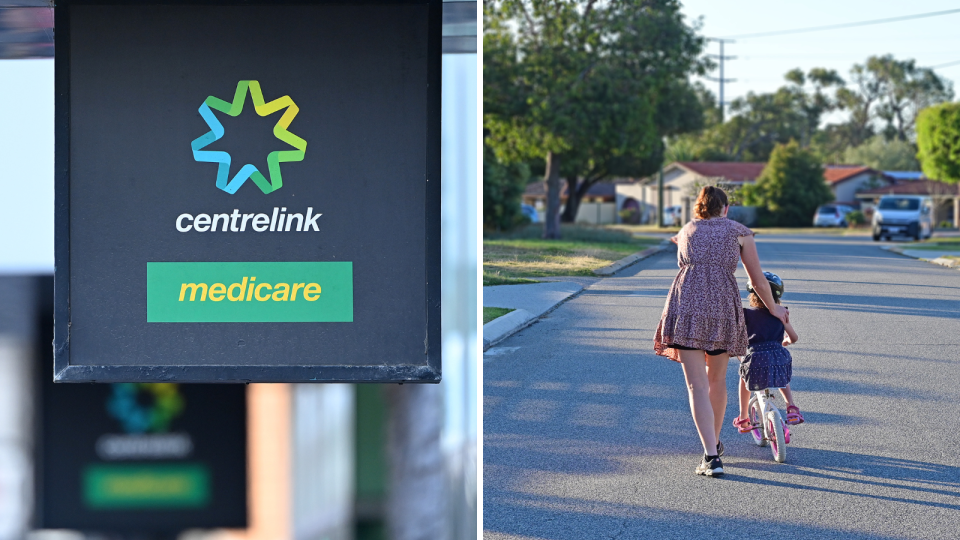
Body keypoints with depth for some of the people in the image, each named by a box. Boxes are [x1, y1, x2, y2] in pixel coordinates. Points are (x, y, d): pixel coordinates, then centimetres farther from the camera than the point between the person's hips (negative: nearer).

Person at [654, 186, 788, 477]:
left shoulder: (686, 231, 23)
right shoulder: (738, 231, 17)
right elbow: (757, 279, 21)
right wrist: (773, 308, 35)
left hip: (686, 307, 0)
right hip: (724, 307, 0)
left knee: (697, 385, -3)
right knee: (717, 379, 20)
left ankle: (711, 456, -14)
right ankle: (715, 443, 37)